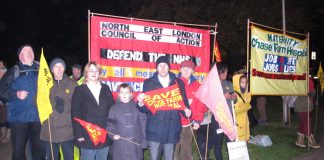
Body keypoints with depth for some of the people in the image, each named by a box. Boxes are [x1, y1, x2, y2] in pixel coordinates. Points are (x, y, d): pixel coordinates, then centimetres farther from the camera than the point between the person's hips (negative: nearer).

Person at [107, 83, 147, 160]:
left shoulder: (137, 107, 2)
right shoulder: (114, 109, 3)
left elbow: (143, 123, 2)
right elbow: (110, 125, 2)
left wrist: (143, 141, 0)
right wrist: (113, 135, -16)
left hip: (135, 144, 1)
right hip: (120, 145, 0)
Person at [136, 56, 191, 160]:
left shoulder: (178, 82, 7)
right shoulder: (149, 83, 4)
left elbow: (183, 102, 9)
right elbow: (144, 108, -1)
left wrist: (186, 111, -12)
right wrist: (141, 103, -22)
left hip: (172, 130, 1)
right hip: (154, 130, -1)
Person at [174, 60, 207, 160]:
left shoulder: (196, 85, 9)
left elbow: (200, 103, 8)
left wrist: (197, 120, 1)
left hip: (188, 124, 4)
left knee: (187, 152, 13)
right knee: (174, 152, 1)